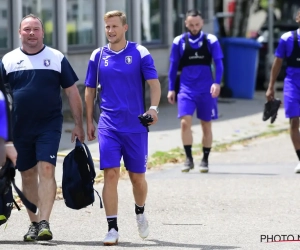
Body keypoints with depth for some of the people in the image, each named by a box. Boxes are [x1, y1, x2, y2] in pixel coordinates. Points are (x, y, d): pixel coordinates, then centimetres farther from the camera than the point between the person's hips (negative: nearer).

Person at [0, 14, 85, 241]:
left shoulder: (57, 58, 3)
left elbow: (72, 92, 5)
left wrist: (78, 125, 2)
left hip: (49, 126, -2)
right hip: (20, 128, 2)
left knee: (46, 170, -15)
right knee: (28, 175, 8)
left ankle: (44, 222, -18)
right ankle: (34, 223, 18)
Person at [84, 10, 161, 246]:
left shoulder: (140, 53, -1)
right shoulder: (98, 56, 6)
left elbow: (154, 83, -7)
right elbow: (90, 90, 14)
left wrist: (154, 107, -25)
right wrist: (89, 121, 10)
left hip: (136, 125, -1)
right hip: (108, 126, 1)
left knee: (137, 176, 8)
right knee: (111, 174, -10)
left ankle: (140, 213, 37)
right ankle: (113, 228, -8)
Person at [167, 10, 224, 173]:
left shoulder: (211, 41, -1)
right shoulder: (179, 42, 2)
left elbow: (218, 64, -3)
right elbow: (173, 67, 9)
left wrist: (217, 83, -18)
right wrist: (171, 89, 6)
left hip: (206, 89, 0)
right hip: (186, 88, 0)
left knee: (206, 125, 7)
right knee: (185, 122, -14)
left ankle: (205, 160, 18)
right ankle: (189, 159, -4)